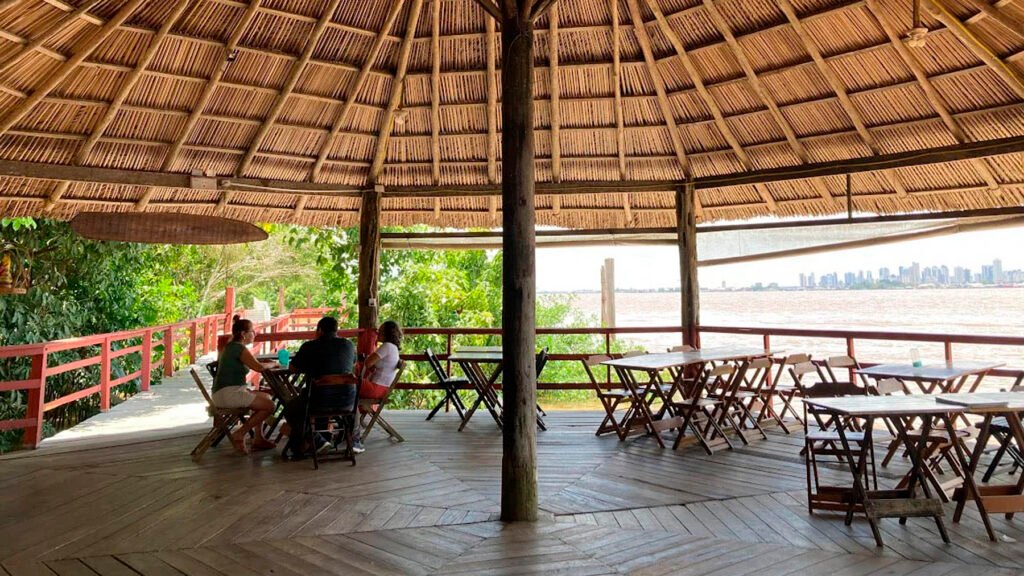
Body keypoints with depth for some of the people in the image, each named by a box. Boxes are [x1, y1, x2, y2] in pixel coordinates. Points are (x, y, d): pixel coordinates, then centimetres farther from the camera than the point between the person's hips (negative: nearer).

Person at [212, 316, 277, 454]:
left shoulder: (230, 346, 19)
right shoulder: (240, 348, -13)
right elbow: (259, 367, -19)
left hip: (224, 393, 11)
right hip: (229, 393, -11)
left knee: (266, 397, 20)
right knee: (269, 405, -13)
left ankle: (258, 439, 16)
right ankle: (239, 434, -7)